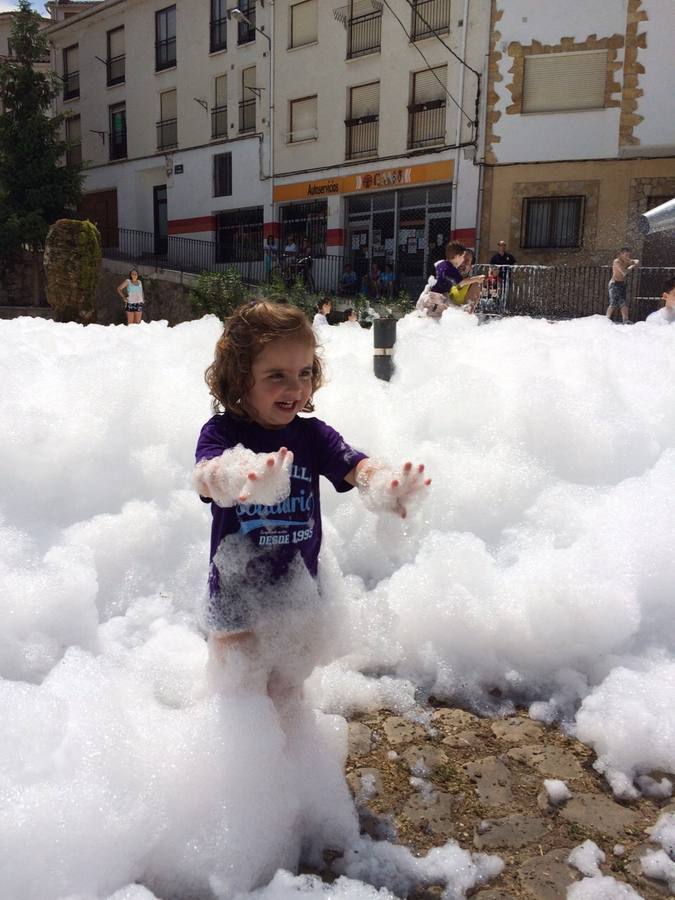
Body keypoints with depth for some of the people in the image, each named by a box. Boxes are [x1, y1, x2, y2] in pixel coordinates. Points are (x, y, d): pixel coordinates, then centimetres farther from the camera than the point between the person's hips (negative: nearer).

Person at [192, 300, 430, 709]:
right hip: (237, 604, -3)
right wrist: (241, 480, -61)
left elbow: (356, 466, -22)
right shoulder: (222, 432, -15)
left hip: (298, 602, 3)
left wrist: (387, 484, -47)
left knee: (289, 700, 24)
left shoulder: (312, 434, -6)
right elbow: (206, 475, -36)